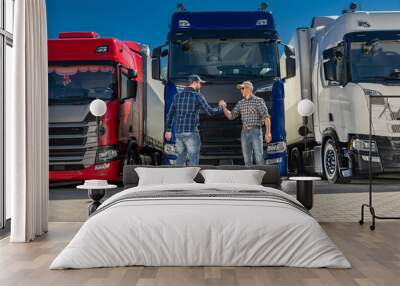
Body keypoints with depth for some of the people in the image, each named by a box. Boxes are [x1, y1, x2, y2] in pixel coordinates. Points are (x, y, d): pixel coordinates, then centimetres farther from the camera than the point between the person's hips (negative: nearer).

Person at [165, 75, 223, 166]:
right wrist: (221, 109, 12)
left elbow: (170, 115, 15)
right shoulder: (197, 96, -6)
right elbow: (210, 112, -6)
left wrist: (168, 130, 24)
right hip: (191, 133, -6)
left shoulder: (177, 96, 11)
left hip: (179, 133, 6)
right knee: (193, 160, -3)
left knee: (181, 159, 14)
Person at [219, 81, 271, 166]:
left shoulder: (259, 101, -3)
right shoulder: (240, 103, 14)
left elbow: (266, 117, -10)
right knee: (247, 160, 5)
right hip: (244, 133, 5)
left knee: (259, 159, -6)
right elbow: (231, 116, 12)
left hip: (256, 132, -5)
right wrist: (224, 107, -5)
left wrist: (268, 132, -20)